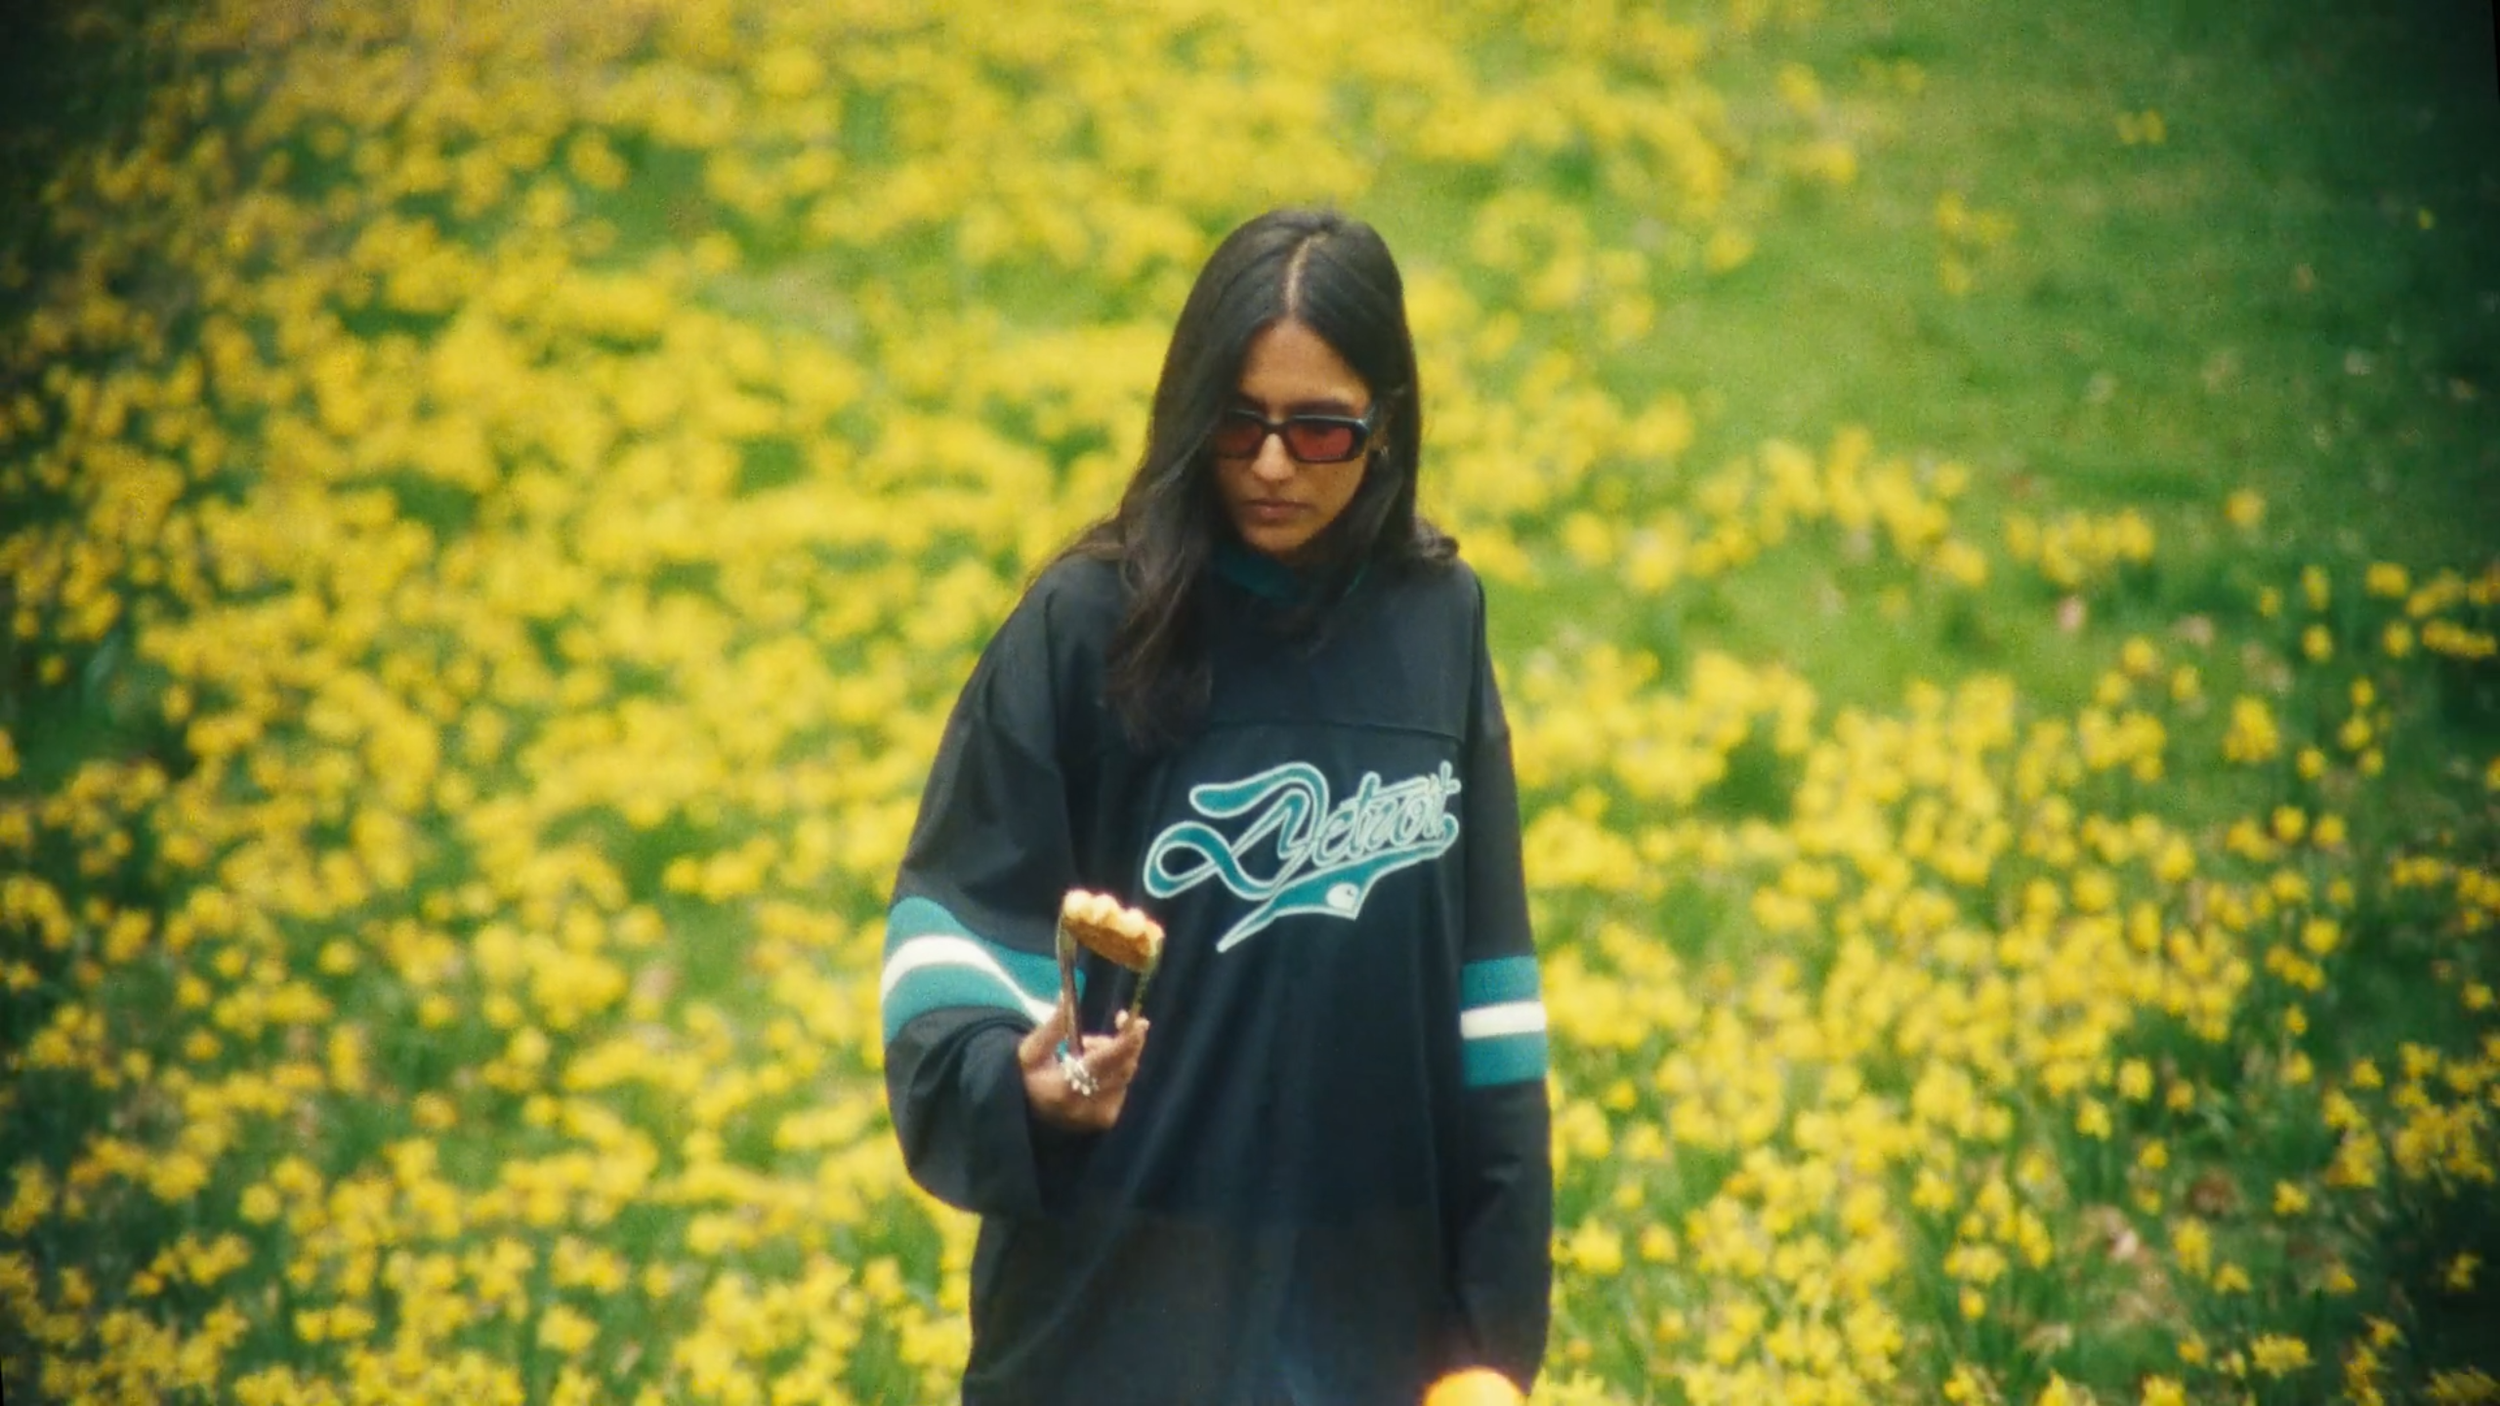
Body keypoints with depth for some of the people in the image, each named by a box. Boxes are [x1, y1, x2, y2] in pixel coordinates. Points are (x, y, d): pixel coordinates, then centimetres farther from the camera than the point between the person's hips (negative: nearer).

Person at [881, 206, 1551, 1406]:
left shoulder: (1438, 626, 3)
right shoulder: (1089, 626, -7)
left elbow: (1484, 967, 8)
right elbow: (956, 929, -5)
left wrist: (1502, 1299, 7)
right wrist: (1015, 1078, -26)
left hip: (1368, 1302, 3)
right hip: (1123, 1298, -3)